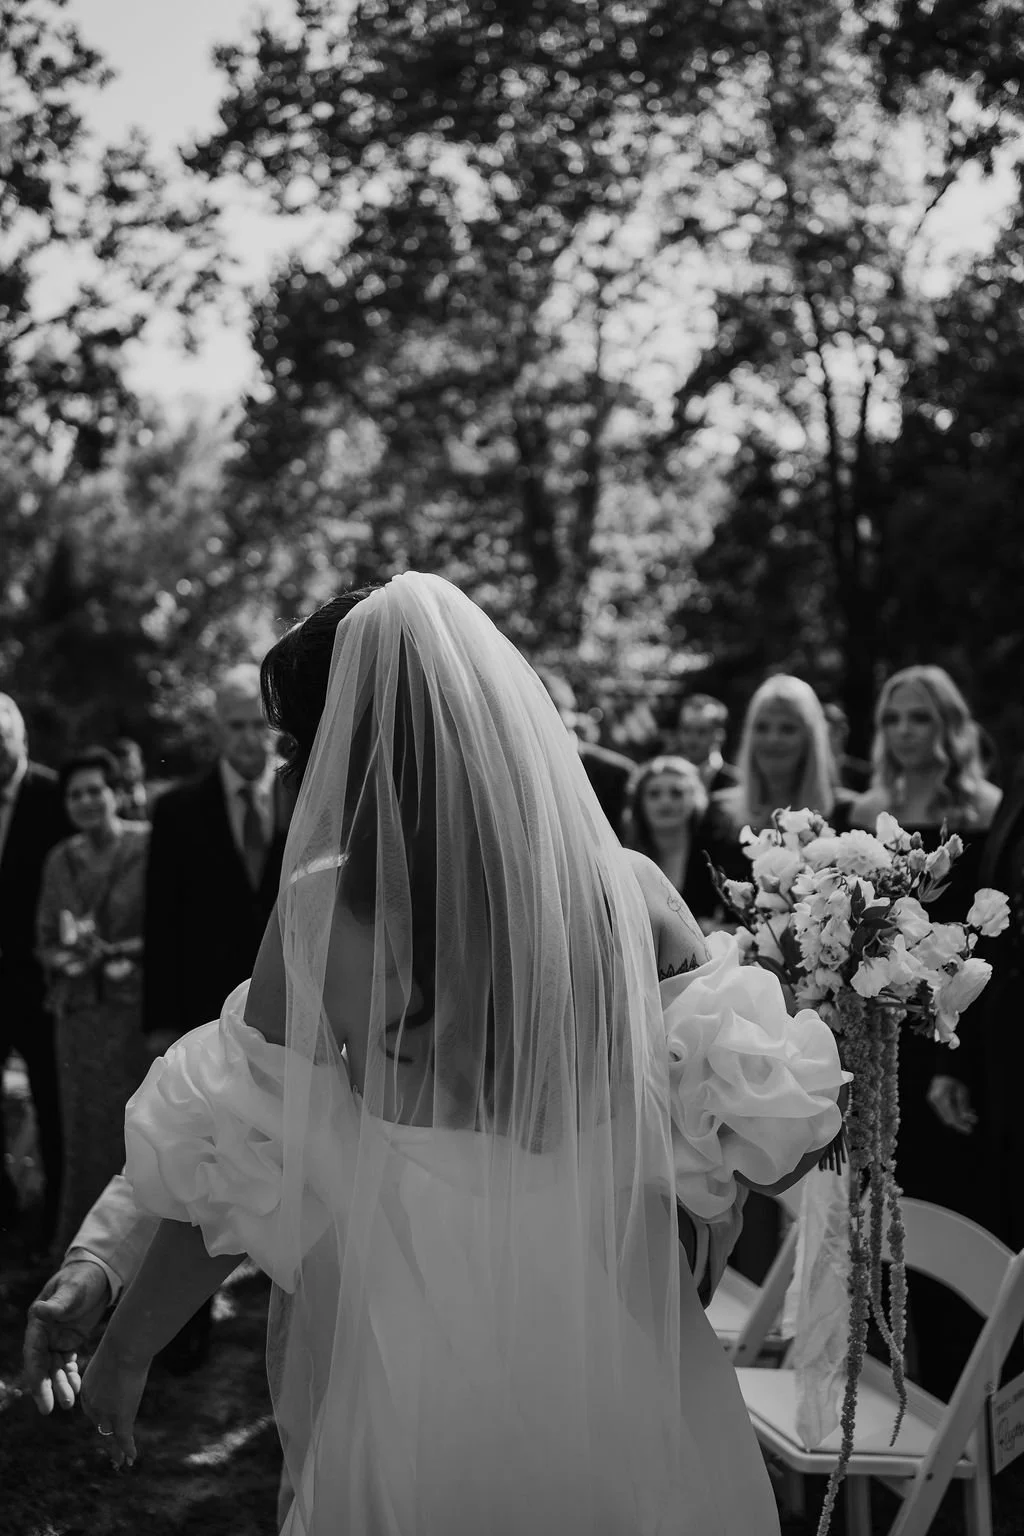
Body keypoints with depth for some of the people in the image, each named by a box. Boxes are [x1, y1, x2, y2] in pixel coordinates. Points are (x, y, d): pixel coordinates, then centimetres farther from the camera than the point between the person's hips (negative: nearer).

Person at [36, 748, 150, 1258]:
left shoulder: (149, 848, -5)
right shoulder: (60, 859, 10)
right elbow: (44, 941, 15)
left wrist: (115, 951, -16)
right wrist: (64, 957, -7)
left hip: (136, 1006, -4)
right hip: (78, 1009, 4)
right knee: (83, 1130, 6)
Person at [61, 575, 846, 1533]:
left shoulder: (322, 911, -15)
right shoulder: (627, 889, -9)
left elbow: (237, 1173, -10)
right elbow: (766, 1136, -7)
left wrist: (125, 1349, 2)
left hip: (412, 1374, -1)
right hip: (619, 1372, 2)